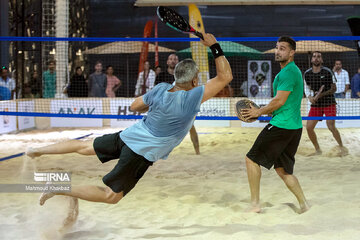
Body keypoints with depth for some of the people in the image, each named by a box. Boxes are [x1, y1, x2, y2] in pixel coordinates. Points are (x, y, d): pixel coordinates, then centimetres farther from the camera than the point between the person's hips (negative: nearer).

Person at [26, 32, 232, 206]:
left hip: (127, 136, 7)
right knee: (111, 196, 4)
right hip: (143, 153, -6)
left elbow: (134, 106, 10)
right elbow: (225, 76, -19)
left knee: (85, 146, 24)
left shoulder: (161, 89, -5)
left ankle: (36, 150, 30)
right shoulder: (191, 99, -24)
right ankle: (60, 190, -3)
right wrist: (215, 47, -15)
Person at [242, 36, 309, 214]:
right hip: (294, 126, 10)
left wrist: (259, 112, -4)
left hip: (281, 126, -10)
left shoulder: (288, 72, -13)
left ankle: (255, 204, 1)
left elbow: (279, 101, -17)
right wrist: (262, 111, 16)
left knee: (252, 159, -3)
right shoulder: (293, 71, 19)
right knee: (282, 169, 15)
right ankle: (303, 204, 14)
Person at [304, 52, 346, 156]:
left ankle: (342, 147, 6)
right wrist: (309, 97, -7)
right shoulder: (307, 73, 2)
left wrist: (321, 95, -18)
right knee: (309, 127, -2)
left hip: (329, 103, -4)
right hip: (315, 104, 4)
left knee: (331, 126, -15)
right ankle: (318, 150, 16)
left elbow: (334, 89, -5)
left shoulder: (328, 72, -9)